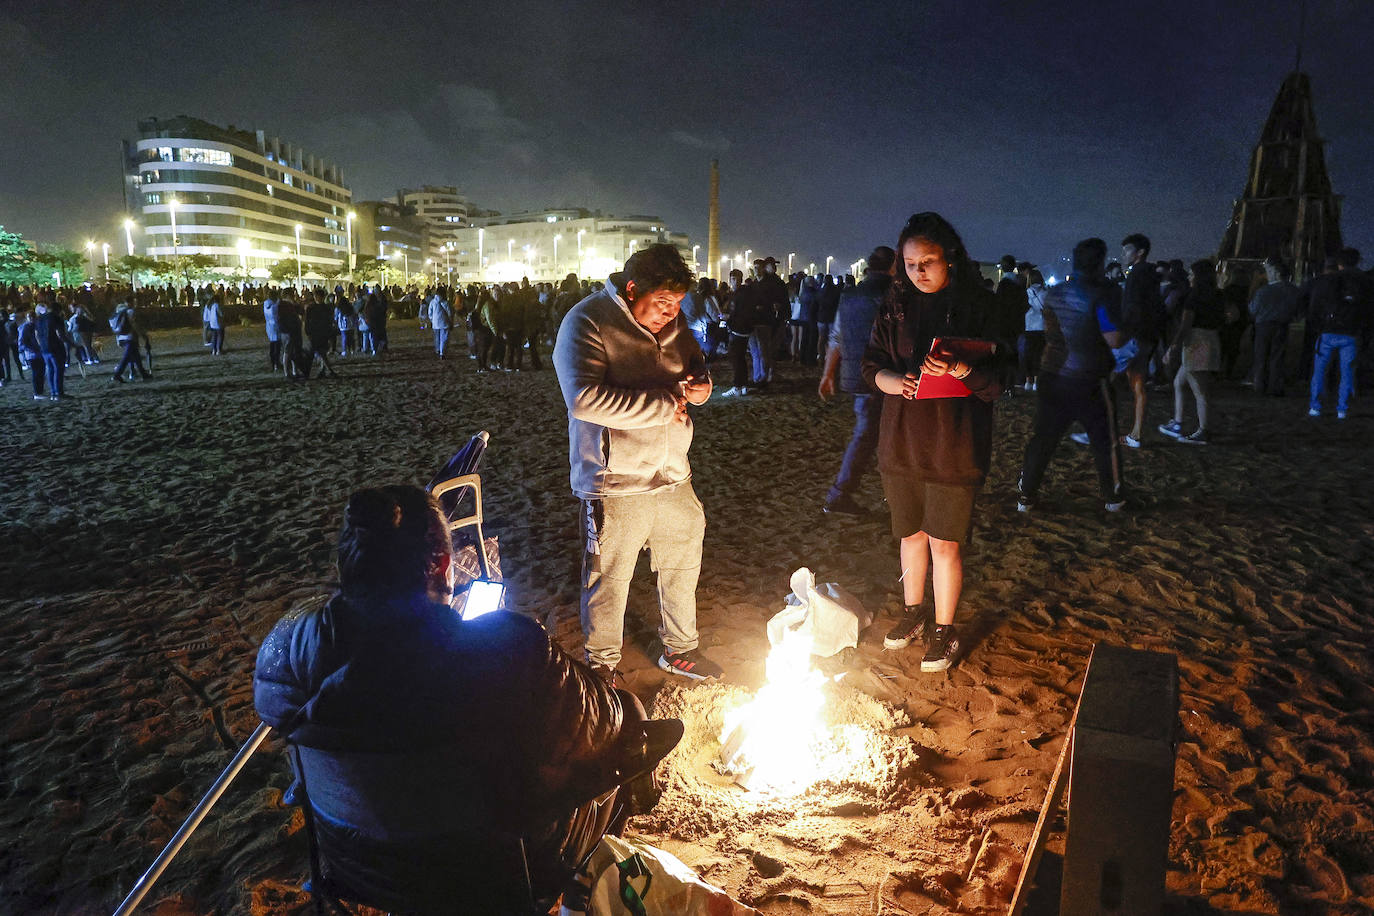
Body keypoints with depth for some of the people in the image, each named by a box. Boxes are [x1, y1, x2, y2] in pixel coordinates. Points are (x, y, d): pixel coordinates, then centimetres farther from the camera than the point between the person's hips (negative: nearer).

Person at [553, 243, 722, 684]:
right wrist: (662, 406, -24)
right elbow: (585, 399, -29)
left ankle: (680, 649, 42)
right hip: (616, 483, -7)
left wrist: (701, 383, -4)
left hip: (673, 476, 7)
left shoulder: (673, 322, 5)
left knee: (683, 566, 20)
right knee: (609, 580, 8)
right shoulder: (587, 322, -16)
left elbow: (695, 363, 22)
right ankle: (602, 665, 30)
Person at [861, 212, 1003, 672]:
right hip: (902, 441, 4)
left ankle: (944, 630, 22)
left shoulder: (978, 306, -7)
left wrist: (959, 370, -29)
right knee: (911, 533, 17)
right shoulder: (897, 304, 5)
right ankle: (913, 613, 37)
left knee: (945, 542, 4)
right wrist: (893, 381, -14)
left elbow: (997, 380, -9)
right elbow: (872, 362, 8)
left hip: (953, 446, -4)